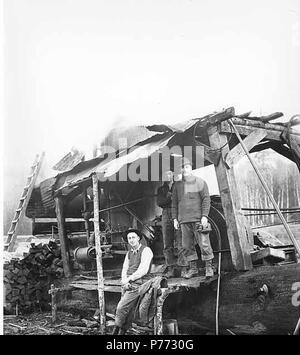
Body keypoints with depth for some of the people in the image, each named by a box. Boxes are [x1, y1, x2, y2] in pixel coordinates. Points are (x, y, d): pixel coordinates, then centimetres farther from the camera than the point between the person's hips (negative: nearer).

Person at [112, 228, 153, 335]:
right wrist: (124, 280, -5)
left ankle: (115, 331, -1)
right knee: (128, 311, 5)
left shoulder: (146, 250, -6)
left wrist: (128, 279, -12)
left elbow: (143, 270, -15)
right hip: (127, 285, 6)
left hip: (137, 285, -6)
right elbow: (124, 269, 14)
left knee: (121, 308, -14)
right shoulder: (129, 252, 17)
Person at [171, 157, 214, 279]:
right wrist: (175, 218, 9)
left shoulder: (200, 182, 2)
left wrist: (204, 216, -10)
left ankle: (209, 267, 7)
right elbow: (174, 203, 15)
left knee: (204, 244, -5)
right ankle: (193, 268, 15)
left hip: (198, 219, -3)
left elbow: (206, 199, -2)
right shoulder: (177, 185, 11)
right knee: (187, 246, 5)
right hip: (184, 220, 4)